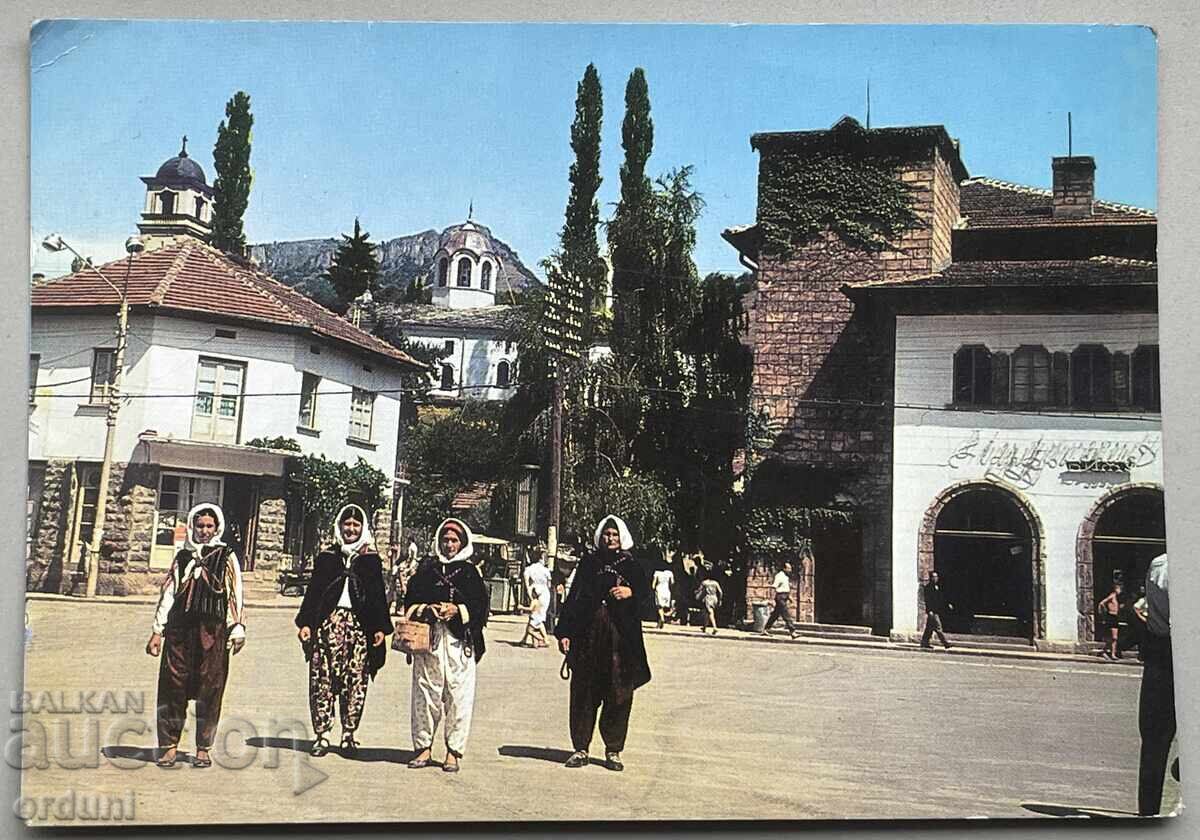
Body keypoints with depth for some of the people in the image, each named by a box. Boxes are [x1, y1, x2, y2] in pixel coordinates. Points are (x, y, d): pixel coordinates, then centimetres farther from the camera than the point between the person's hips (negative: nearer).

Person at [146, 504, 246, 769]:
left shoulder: (226, 557, 8)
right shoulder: (182, 557, 16)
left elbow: (235, 594, 4)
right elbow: (168, 592, 15)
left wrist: (238, 628, -6)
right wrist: (157, 630, 10)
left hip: (212, 631, -2)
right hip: (179, 629, 2)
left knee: (209, 688, -1)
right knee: (172, 685, -1)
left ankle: (203, 748, 8)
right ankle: (170, 746, 7)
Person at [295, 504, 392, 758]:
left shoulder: (371, 559, 10)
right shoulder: (326, 557, 10)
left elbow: (379, 595, 8)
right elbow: (313, 591, 9)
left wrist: (381, 628, 1)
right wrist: (305, 623, 0)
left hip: (360, 625, 0)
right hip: (328, 622, 0)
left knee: (356, 681, -1)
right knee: (322, 678, -4)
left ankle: (349, 736, 8)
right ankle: (322, 735, 2)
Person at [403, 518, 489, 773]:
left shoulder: (470, 572, 11)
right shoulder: (426, 571, 14)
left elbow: (481, 605, 3)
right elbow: (410, 603, 11)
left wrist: (457, 610, -11)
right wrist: (427, 609, -8)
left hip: (460, 641, -1)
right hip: (429, 639, 1)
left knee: (459, 694, -4)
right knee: (425, 693, 1)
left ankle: (454, 751, 1)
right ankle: (423, 747, 10)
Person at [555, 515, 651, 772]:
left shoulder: (631, 565, 10)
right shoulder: (588, 563, 12)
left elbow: (646, 591, 0)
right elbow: (573, 597, 9)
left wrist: (631, 592, -22)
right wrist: (564, 632, 2)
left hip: (621, 638, -1)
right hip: (587, 636, 1)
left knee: (619, 695, 0)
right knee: (583, 693, 1)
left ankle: (613, 750, 9)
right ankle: (581, 748, 9)